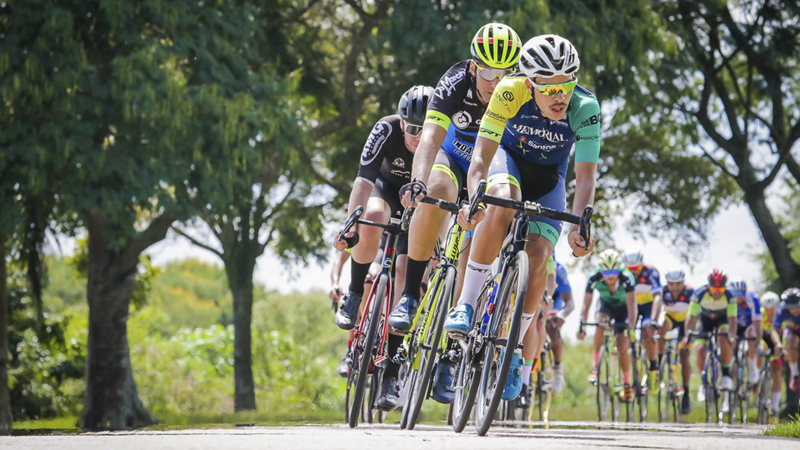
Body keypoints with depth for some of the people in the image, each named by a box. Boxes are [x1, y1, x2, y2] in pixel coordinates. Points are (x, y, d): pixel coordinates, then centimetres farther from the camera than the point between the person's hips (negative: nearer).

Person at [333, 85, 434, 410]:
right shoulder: (387, 130, -29)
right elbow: (364, 180, -34)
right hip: (388, 189, 0)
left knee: (404, 273, -18)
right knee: (372, 220, -37)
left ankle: (391, 373, -11)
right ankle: (354, 295, -12)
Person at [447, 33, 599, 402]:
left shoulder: (585, 108, -31)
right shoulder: (511, 92, -32)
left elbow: (585, 177, -29)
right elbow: (482, 155, -33)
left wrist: (579, 226, -45)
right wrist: (473, 201, -50)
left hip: (549, 178, 1)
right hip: (510, 157, -1)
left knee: (537, 254, -18)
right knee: (501, 202, -35)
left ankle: (514, 348, 1)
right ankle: (466, 306, -29)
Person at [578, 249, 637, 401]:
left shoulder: (626, 277, -35)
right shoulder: (594, 278, -29)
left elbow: (632, 305, -36)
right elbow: (586, 304, -24)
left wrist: (631, 327, -44)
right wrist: (582, 325, -30)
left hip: (623, 308, -1)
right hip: (606, 306, 1)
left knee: (623, 346, -10)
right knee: (600, 323, -33)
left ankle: (627, 383, 10)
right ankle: (596, 365, -21)